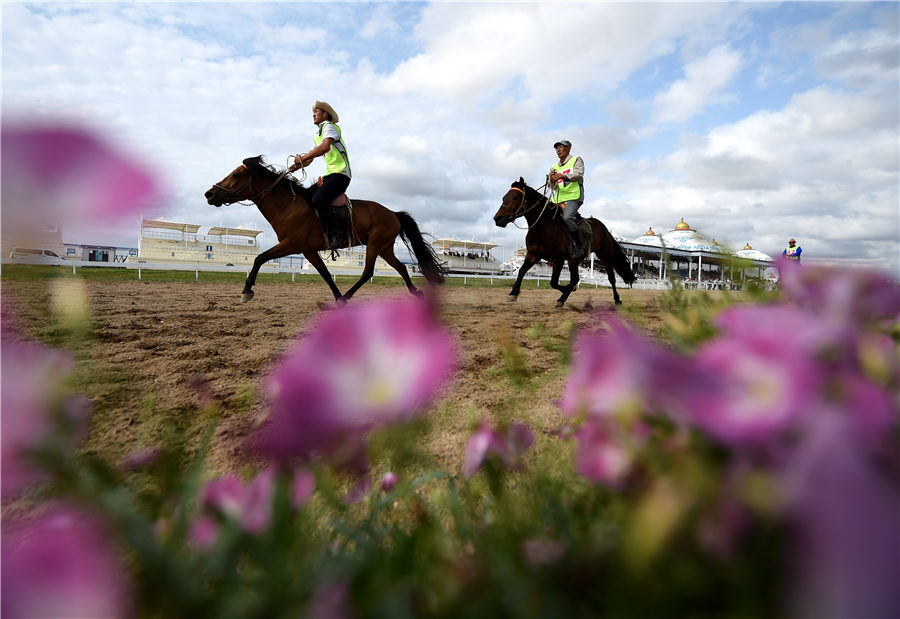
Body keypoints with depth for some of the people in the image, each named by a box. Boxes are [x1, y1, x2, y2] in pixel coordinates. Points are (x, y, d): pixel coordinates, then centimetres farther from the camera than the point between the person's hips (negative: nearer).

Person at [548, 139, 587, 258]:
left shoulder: (577, 160, 8)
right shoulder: (555, 167, 23)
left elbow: (578, 174, -11)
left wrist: (562, 176, -25)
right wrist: (551, 179, -8)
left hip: (573, 196, -7)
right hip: (558, 199, 7)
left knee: (567, 217, -31)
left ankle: (581, 246, -22)